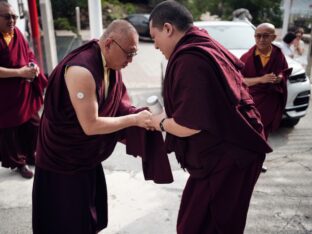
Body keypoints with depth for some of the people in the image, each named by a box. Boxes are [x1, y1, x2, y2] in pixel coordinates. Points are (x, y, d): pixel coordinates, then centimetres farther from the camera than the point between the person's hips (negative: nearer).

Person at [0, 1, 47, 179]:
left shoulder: (17, 33, 3)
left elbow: (29, 54, 14)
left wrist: (34, 66, -7)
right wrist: (20, 72, -25)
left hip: (26, 92, 7)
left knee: (33, 125, 17)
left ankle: (32, 155, 38)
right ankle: (19, 163, 28)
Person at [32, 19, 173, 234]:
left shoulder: (111, 65, -4)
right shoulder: (81, 71, -32)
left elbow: (116, 105, 5)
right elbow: (90, 125, -29)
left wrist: (139, 115, -12)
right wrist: (134, 120, -24)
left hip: (88, 155, 8)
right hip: (63, 158, -8)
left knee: (91, 213, 23)